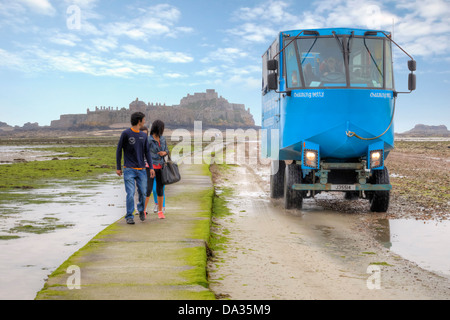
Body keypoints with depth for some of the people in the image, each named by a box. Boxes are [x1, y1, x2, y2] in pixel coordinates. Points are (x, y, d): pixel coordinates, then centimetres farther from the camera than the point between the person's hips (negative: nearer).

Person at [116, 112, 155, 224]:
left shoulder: (144, 136, 10)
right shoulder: (126, 134, -4)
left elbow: (147, 152, 12)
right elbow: (119, 150, 1)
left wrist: (151, 167, 3)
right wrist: (118, 168, 1)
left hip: (141, 170, 4)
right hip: (129, 170, -4)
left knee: (143, 193, 4)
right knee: (130, 193, -9)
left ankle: (141, 210, 29)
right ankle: (129, 216, 1)